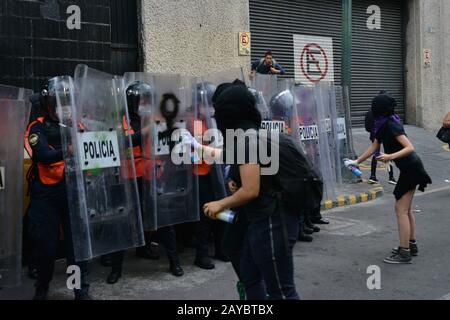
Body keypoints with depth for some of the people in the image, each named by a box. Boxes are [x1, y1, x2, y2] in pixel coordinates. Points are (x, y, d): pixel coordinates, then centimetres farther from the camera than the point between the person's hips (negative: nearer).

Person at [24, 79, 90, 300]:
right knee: (46, 244, 5)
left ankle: (81, 290, 14)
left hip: (72, 192, 3)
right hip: (46, 195, -2)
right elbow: (44, 156, -20)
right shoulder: (37, 128, -4)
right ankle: (42, 288, 27)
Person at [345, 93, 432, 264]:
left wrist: (390, 157, -38)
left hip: (411, 168, -10)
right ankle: (412, 245, 27)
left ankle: (404, 253, -3)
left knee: (401, 209, -7)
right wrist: (356, 162, 18)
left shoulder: (392, 125, -20)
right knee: (406, 209, 17)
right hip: (409, 168, 10)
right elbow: (373, 148, 15)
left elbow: (410, 148, -27)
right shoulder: (382, 126, 8)